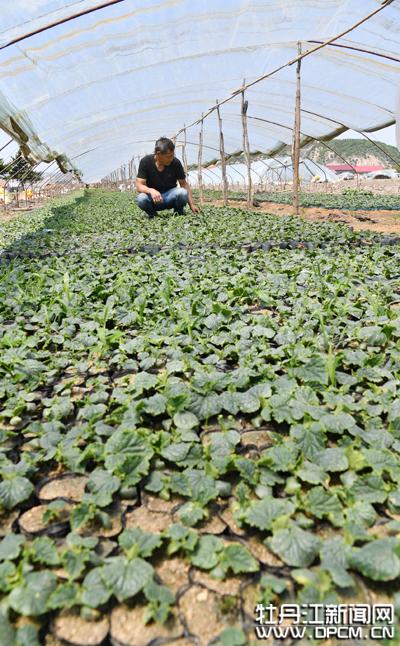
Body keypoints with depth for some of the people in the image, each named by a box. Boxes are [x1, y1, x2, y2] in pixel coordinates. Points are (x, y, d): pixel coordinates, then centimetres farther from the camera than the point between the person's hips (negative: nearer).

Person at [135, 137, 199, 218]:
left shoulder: (175, 163, -11)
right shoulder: (145, 162, -14)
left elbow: (184, 184, -3)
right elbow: (139, 186, -17)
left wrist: (192, 204, -12)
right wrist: (151, 190, -40)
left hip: (170, 196, 1)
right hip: (152, 196, 0)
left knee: (182, 192, -31)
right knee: (141, 199, -34)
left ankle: (179, 213, 0)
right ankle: (152, 214, -1)